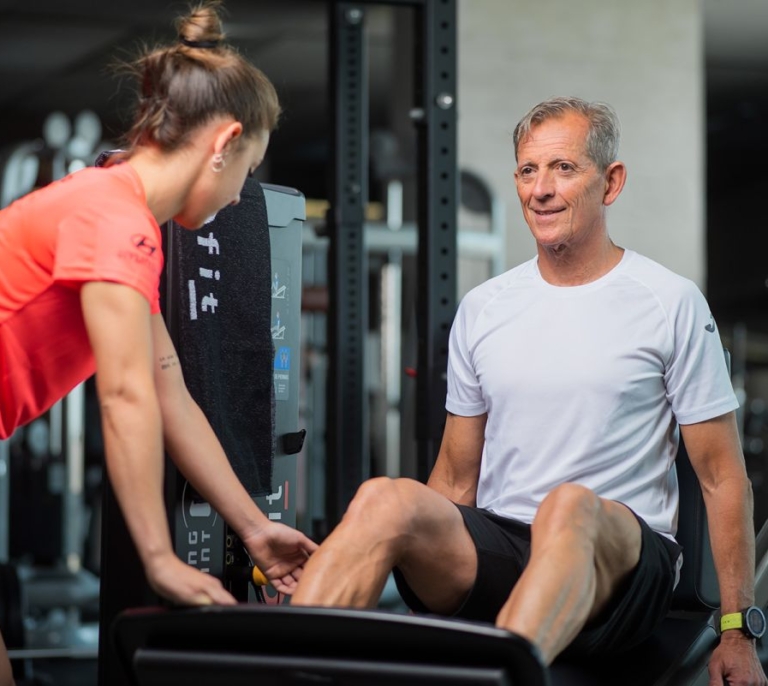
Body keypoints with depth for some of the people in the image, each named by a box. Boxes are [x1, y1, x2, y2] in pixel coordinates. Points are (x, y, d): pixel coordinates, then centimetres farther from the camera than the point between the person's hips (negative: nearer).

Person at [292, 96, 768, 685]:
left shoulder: (671, 303, 3)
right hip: (495, 552, 3)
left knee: (571, 506, -38)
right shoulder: (483, 309, 15)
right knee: (386, 498, -27)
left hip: (624, 561, -3)